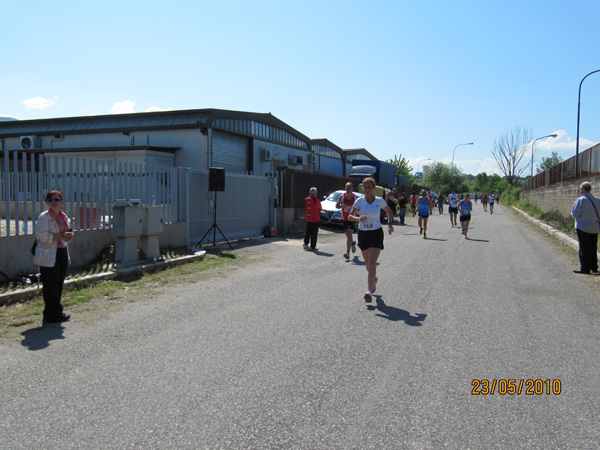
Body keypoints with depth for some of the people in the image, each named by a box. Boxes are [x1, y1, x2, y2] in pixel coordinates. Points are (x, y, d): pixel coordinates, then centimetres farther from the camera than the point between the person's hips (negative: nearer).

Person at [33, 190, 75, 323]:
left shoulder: (64, 217, 14)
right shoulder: (44, 217, -9)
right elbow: (42, 235, -19)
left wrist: (68, 236, 1)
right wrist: (60, 236, -21)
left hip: (62, 254, 8)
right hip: (48, 256, -8)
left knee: (59, 285, 13)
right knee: (51, 287, -3)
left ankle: (51, 313, 25)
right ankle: (54, 314, 6)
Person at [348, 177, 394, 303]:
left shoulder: (380, 201, -4)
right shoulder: (360, 201, -4)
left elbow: (389, 211, 14)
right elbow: (350, 216, -6)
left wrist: (390, 224, 1)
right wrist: (358, 218, -27)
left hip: (376, 234, -2)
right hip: (363, 234, 2)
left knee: (372, 263, -15)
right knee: (367, 264, 15)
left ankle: (369, 291, -15)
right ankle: (373, 279, 46)